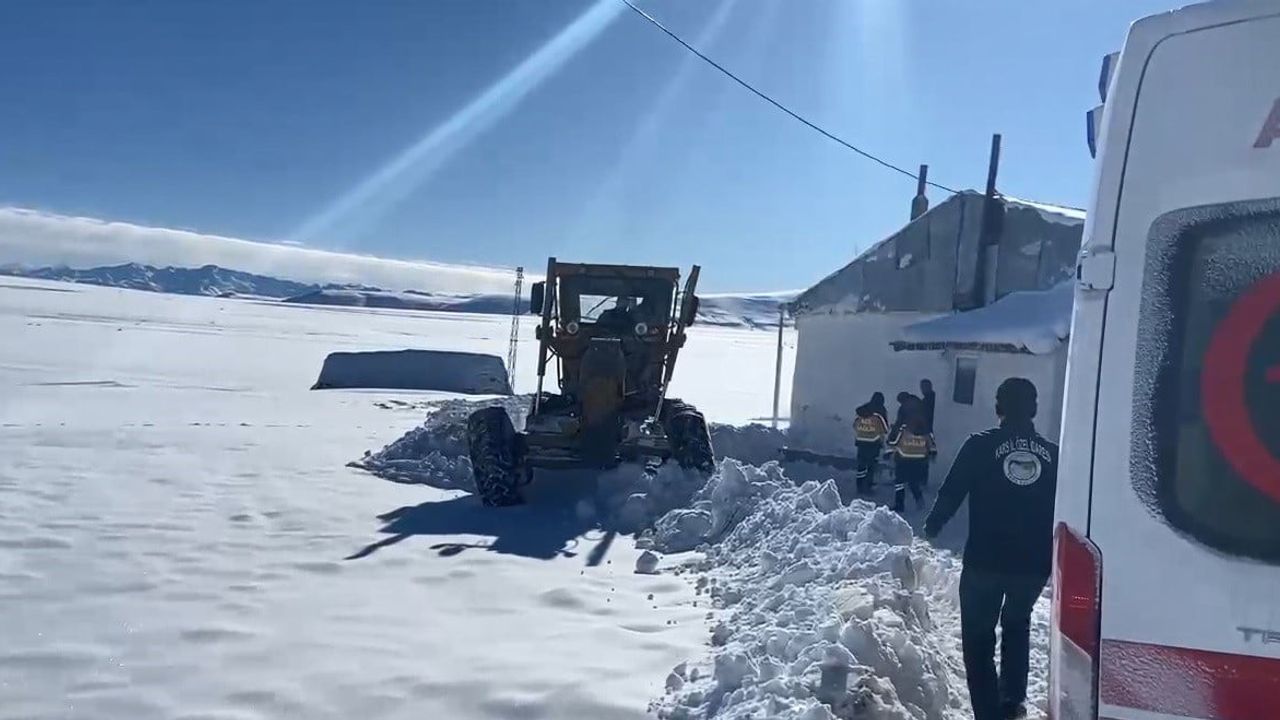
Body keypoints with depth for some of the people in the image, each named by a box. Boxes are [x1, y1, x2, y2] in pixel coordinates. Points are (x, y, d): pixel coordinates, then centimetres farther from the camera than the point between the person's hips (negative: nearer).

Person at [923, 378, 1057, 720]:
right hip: (1034, 563, 4)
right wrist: (1053, 553, 27)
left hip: (985, 560, -4)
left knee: (978, 635, 9)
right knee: (1017, 623, 28)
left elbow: (950, 493, -7)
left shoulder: (981, 446, -8)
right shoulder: (1052, 453, 4)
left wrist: (930, 528, 11)